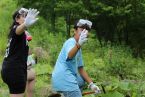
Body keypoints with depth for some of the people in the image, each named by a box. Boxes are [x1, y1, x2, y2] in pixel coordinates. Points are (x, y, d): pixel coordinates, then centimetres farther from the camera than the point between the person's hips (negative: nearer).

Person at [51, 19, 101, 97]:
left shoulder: (78, 49, 19)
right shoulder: (71, 42, -11)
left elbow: (80, 69, 20)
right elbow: (70, 55, -35)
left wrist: (91, 84, 12)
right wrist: (79, 44, -55)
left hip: (70, 77, 11)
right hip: (64, 78, -11)